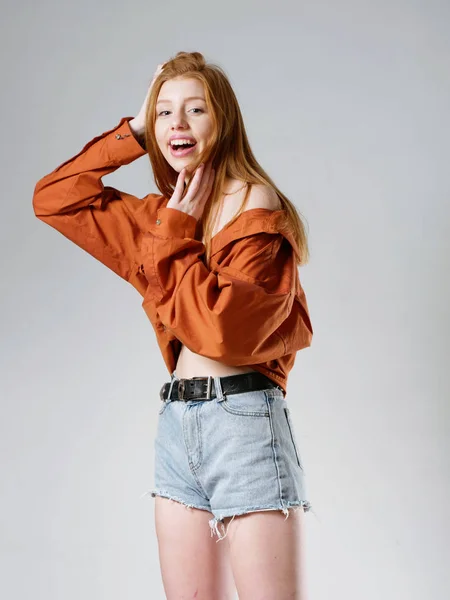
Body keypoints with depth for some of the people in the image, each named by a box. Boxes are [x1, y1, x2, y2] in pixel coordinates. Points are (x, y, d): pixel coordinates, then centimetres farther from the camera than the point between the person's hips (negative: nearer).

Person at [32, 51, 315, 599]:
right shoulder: (163, 212, 14)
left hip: (243, 416, -6)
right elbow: (52, 198, 16)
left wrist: (177, 235, -9)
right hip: (176, 418, 7)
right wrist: (134, 133, 9)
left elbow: (223, 326, -18)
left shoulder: (255, 203, -7)